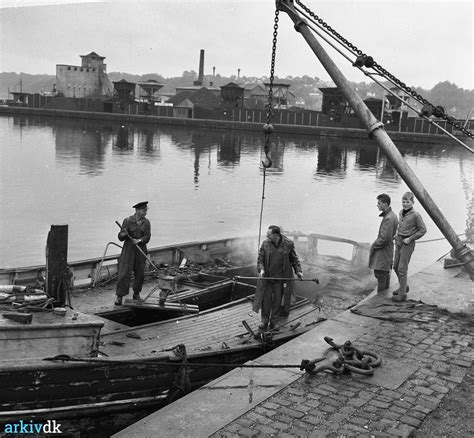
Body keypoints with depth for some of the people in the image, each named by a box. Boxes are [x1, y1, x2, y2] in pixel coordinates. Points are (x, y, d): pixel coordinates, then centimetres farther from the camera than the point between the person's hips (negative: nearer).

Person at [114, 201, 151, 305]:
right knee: (124, 272, -8)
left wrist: (139, 240, -21)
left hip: (141, 249, 3)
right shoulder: (127, 221, -7)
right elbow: (120, 238, -7)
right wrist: (123, 234, -29)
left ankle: (136, 294, 24)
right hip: (128, 249, -3)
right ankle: (119, 296, -1)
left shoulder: (146, 222, 2)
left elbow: (147, 237, -3)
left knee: (140, 273, 6)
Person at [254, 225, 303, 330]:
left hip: (280, 278, -1)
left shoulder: (288, 244, -6)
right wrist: (261, 269, -16)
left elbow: (294, 259, 6)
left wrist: (298, 271, -4)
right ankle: (265, 321, 18)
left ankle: (273, 321, 24)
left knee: (277, 300, 9)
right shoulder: (265, 244, -3)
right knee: (266, 299, 4)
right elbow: (260, 258, 1)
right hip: (267, 277, 1)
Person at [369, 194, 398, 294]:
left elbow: (384, 238, -25)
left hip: (383, 251, -10)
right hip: (387, 249, 10)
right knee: (385, 273, 19)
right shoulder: (392, 215, 9)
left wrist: (374, 245, -10)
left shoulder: (388, 218, -23)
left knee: (380, 274, -7)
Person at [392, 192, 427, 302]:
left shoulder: (415, 215, -15)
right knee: (395, 266, 15)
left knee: (402, 268, -7)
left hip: (408, 243, -8)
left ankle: (402, 295, 1)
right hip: (399, 241, 8)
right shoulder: (401, 212, 6)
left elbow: (423, 230, -10)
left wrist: (410, 239, -14)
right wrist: (398, 237, 9)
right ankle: (403, 287, 35)